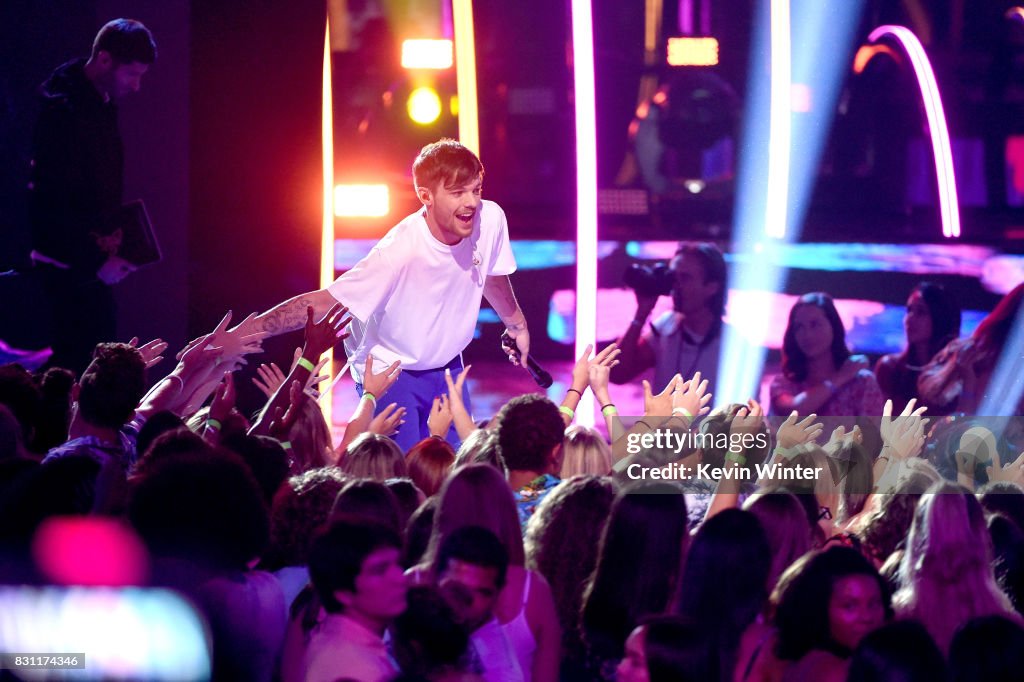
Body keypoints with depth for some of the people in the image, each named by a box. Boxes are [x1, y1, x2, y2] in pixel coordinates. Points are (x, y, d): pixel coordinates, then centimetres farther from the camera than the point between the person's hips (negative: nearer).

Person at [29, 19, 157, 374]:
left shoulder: (103, 104, 9)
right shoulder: (62, 111, -21)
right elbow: (52, 201, -23)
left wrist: (109, 236, 1)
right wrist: (97, 260, -21)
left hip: (92, 261, 9)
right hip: (67, 266, -9)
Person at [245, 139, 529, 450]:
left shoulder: (491, 220, -17)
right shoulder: (399, 252, -32)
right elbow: (322, 304, -29)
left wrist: (517, 325, 25)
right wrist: (247, 331, -39)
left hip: (446, 365, 6)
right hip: (389, 370, -6)